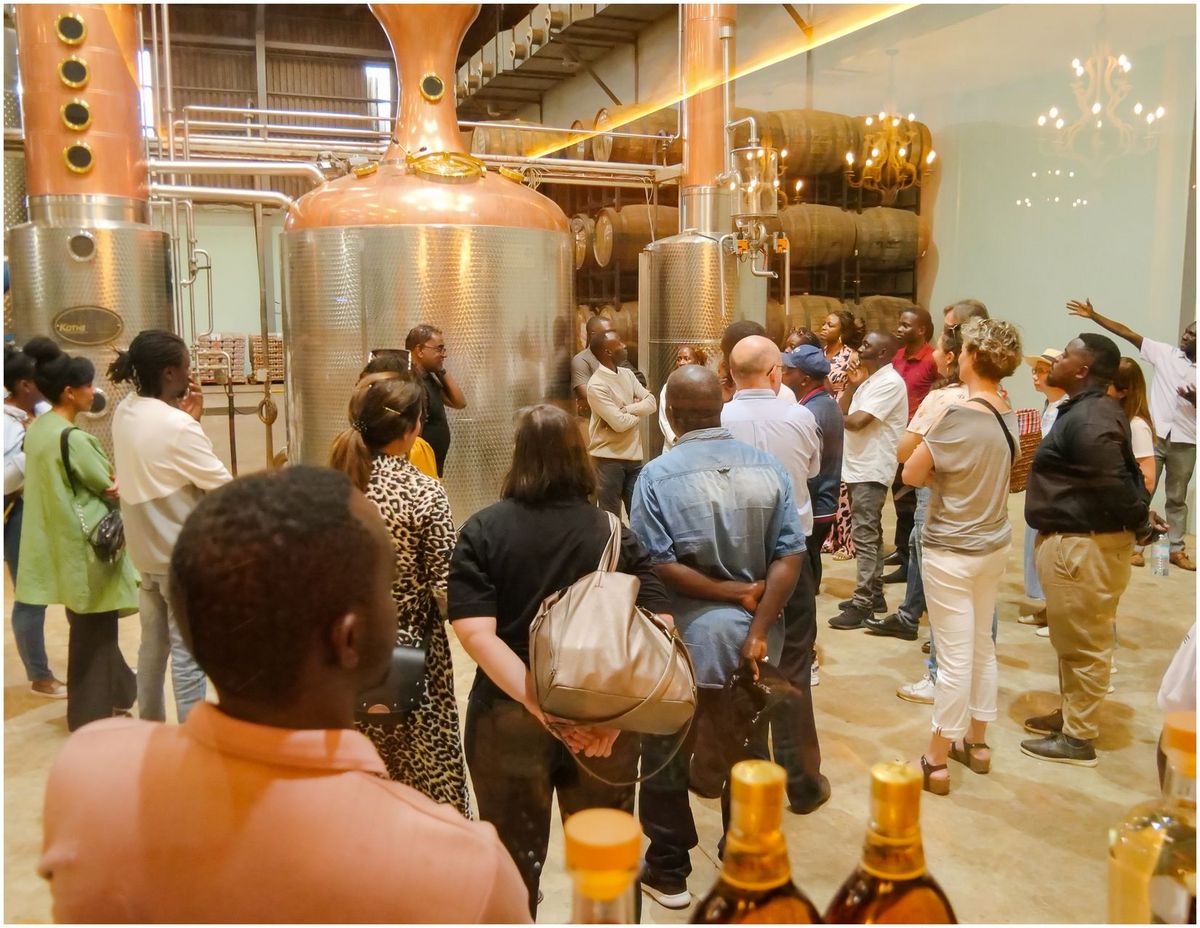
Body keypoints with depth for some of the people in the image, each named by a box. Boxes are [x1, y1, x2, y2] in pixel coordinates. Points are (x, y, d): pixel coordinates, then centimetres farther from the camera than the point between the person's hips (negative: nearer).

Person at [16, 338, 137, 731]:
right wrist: (121, 486, 5)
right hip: (86, 542, -9)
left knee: (91, 624, 22)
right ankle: (91, 714, 17)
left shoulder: (36, 429, 5)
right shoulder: (73, 437, -22)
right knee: (93, 629, 5)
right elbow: (110, 488, -15)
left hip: (62, 540, 9)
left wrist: (109, 484, -3)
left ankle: (118, 689, 39)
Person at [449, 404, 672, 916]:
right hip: (606, 722, 1)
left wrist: (542, 708, -23)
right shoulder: (614, 532, -5)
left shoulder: (482, 530, -7)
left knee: (514, 865, 20)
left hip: (507, 718, -1)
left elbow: (476, 632, -19)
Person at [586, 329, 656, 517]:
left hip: (633, 456, 7)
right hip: (608, 458, -7)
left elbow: (651, 403, 0)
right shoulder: (596, 385, -16)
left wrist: (627, 408, -16)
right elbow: (620, 423, -22)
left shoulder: (627, 374, 8)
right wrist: (640, 409, -4)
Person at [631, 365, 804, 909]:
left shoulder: (658, 475, -13)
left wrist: (732, 592, -12)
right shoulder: (768, 469, -4)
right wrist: (757, 630, -12)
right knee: (744, 755, 20)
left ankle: (668, 872, 26)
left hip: (684, 639, -3)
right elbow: (789, 558, -10)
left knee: (666, 757, 15)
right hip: (749, 637, 4)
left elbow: (659, 566, -19)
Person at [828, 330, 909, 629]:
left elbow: (856, 421, -22)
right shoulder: (869, 380, 16)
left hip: (871, 470, -10)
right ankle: (874, 595, 24)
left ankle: (862, 604, -5)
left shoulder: (889, 382, -15)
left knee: (864, 538, -8)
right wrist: (851, 386, -1)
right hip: (859, 467, 10)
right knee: (869, 535, 15)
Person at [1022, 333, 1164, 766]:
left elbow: (1114, 483, -24)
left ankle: (1079, 738, 11)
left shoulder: (1088, 419, -22)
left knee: (1084, 643, 0)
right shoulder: (1091, 410, 13)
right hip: (1077, 539, 11)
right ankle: (1071, 714, 35)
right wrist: (1141, 517, 10)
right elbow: (1124, 474, 16)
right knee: (1075, 639, 21)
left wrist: (1141, 524, -10)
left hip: (1083, 544, -11)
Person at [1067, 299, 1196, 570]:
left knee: (1177, 498, 11)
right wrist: (1093, 315, -11)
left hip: (1185, 442, 0)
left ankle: (1177, 550, 20)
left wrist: (1194, 399, -20)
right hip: (1154, 436, 0)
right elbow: (1127, 333, -6)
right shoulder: (1165, 353, -1)